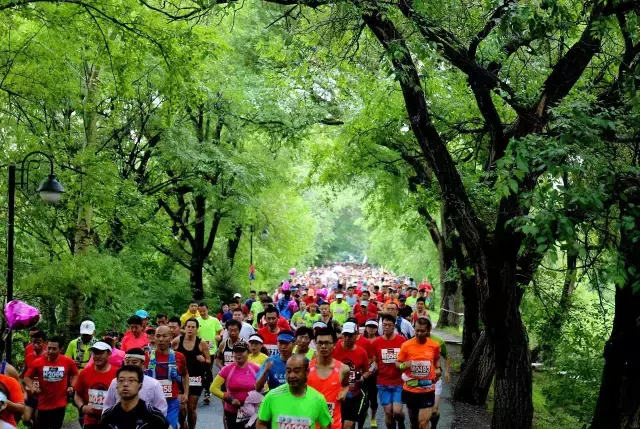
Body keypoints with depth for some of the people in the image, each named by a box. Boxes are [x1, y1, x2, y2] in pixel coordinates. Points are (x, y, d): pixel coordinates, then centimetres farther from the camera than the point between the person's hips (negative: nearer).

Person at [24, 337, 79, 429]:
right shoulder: (38, 362, -10)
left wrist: (72, 386, -4)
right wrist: (32, 388, -16)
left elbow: (75, 374, 11)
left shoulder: (68, 361, -8)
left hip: (60, 404, -1)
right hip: (43, 404, 1)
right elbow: (27, 377, 2)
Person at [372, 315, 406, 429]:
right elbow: (374, 361, 7)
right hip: (383, 383, 2)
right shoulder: (376, 342, -2)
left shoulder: (402, 340, -6)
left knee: (397, 411, -8)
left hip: (399, 383, -1)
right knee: (388, 413, 4)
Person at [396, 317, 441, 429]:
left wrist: (438, 368, -1)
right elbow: (398, 363, 0)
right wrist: (405, 364, -21)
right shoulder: (406, 345, -10)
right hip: (410, 389, 0)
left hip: (427, 390, 0)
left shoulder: (435, 345, -5)